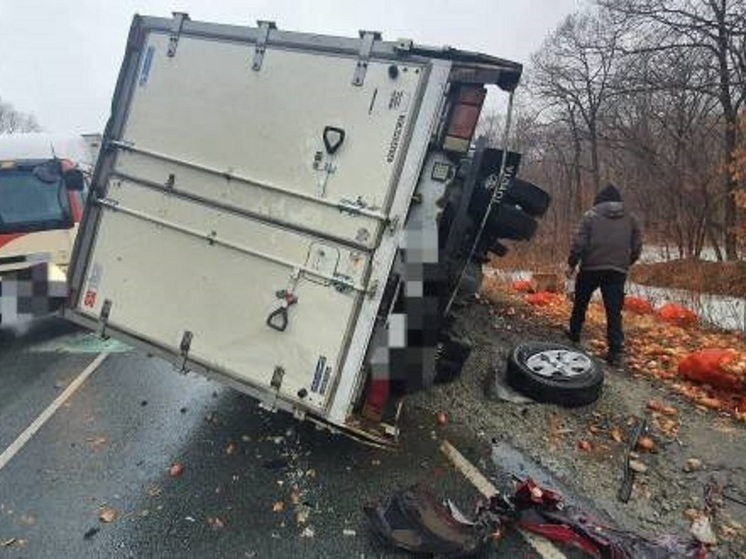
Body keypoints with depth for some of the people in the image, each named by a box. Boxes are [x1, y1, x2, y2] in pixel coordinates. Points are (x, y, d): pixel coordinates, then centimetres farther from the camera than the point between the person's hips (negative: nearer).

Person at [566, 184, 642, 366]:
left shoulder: (591, 215, 0)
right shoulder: (630, 219, 11)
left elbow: (579, 243, -7)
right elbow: (637, 247, 12)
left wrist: (571, 264, 1)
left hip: (591, 267, -2)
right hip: (617, 270, 2)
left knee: (580, 303, 20)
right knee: (614, 311, 1)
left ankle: (574, 334, 34)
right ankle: (615, 352, -4)